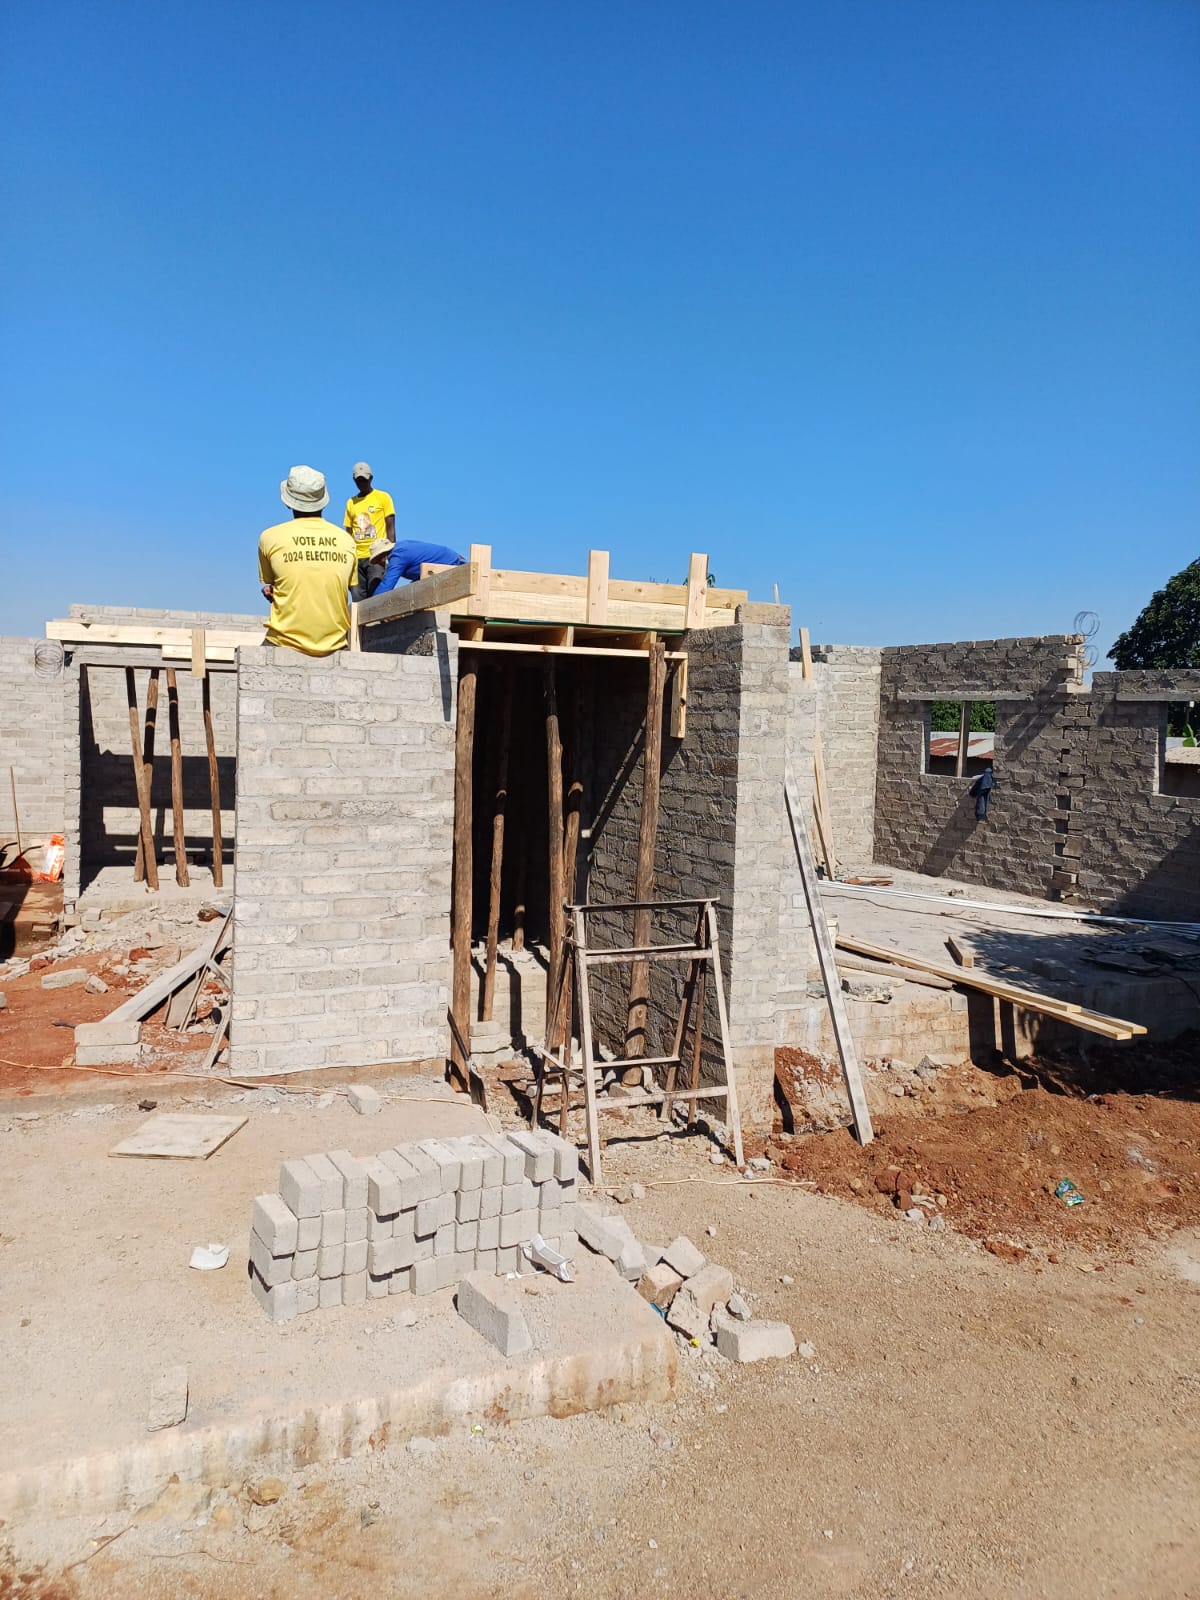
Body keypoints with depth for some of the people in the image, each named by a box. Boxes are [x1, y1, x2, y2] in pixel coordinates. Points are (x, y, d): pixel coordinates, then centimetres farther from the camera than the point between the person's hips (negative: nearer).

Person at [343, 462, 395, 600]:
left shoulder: (383, 497, 7)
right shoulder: (351, 502, 15)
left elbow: (390, 527, 3)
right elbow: (348, 533, 17)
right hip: (357, 558, 3)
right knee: (357, 598, -2)